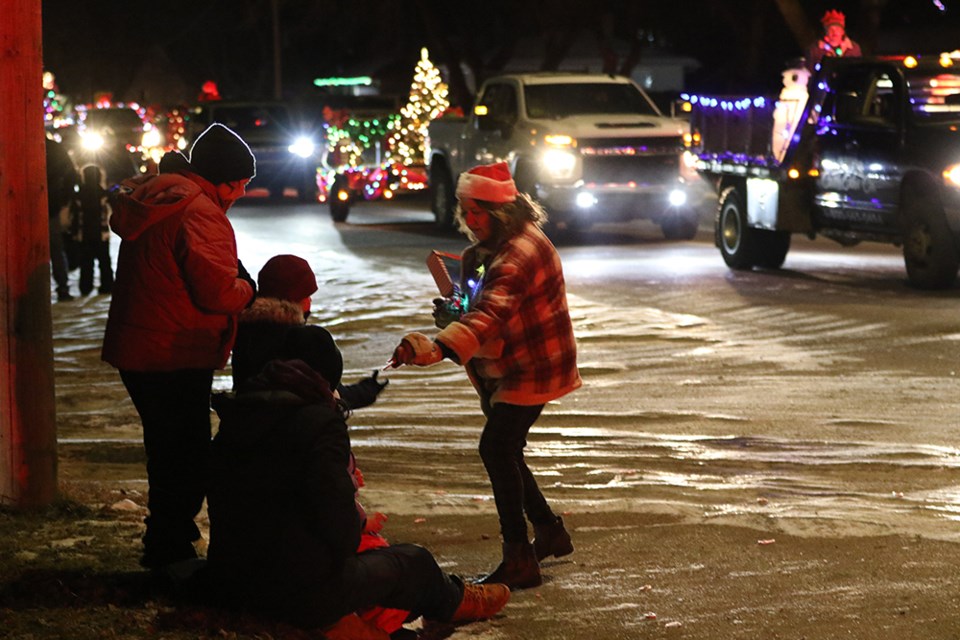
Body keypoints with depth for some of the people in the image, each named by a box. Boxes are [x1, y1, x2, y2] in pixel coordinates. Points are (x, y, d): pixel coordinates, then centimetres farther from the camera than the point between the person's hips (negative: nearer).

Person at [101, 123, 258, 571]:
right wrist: (248, 290, -1)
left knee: (169, 454, 20)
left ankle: (165, 552, 29)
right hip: (175, 360, -10)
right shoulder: (201, 213, -19)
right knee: (187, 461, -1)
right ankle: (170, 555, 3)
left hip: (136, 350, 10)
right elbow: (217, 290, -22)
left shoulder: (152, 202, 13)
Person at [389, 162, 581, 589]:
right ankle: (549, 532, 30)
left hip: (532, 369, -10)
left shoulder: (520, 253, -26)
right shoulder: (493, 247, 8)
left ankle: (519, 560, -11)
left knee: (497, 449, -15)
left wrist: (439, 347, -55)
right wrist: (455, 312, 1)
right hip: (508, 370, 10)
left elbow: (491, 313, -42)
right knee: (503, 452, 15)